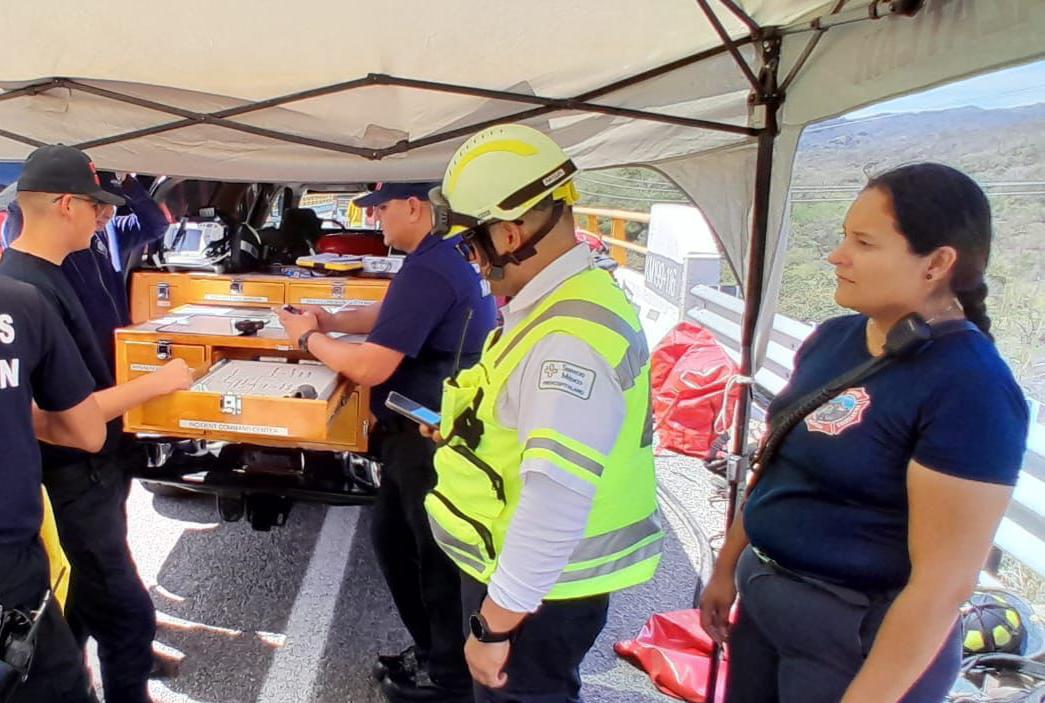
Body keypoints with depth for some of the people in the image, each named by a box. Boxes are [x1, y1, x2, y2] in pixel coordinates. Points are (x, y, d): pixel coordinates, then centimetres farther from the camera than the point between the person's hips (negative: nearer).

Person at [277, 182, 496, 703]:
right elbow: (391, 316, 22)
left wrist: (309, 337, -7)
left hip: (430, 441, -10)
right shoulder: (447, 255, 9)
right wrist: (331, 320, 8)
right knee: (389, 537, 21)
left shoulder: (428, 270, -25)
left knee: (435, 557, 7)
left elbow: (370, 367, -24)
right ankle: (430, 650, 37)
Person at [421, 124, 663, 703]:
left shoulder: (568, 339, -30)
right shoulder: (562, 301, 5)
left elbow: (556, 502, -33)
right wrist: (467, 433, 13)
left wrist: (495, 623, -25)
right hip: (518, 572, 10)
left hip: (537, 593, -10)